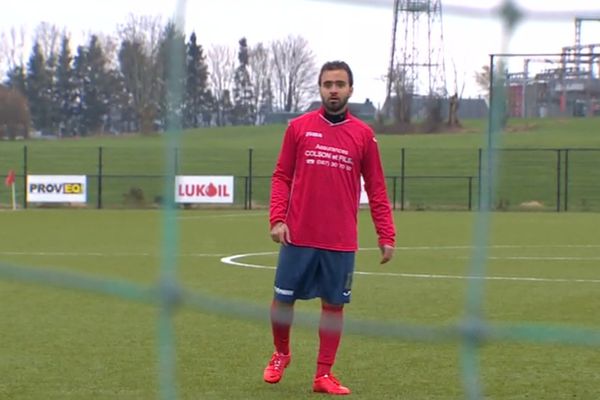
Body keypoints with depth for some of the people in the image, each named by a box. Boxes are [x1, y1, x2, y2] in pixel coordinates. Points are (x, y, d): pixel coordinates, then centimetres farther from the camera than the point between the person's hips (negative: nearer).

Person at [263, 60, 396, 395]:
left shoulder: (363, 135, 4)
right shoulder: (299, 127, 3)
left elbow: (376, 189, 6)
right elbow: (282, 177, 6)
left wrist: (387, 236, 1)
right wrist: (277, 218, -7)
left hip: (341, 242, 0)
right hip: (299, 236, 0)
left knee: (334, 305, 2)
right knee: (283, 299, 5)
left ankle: (324, 375, 11)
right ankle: (281, 354, 30)